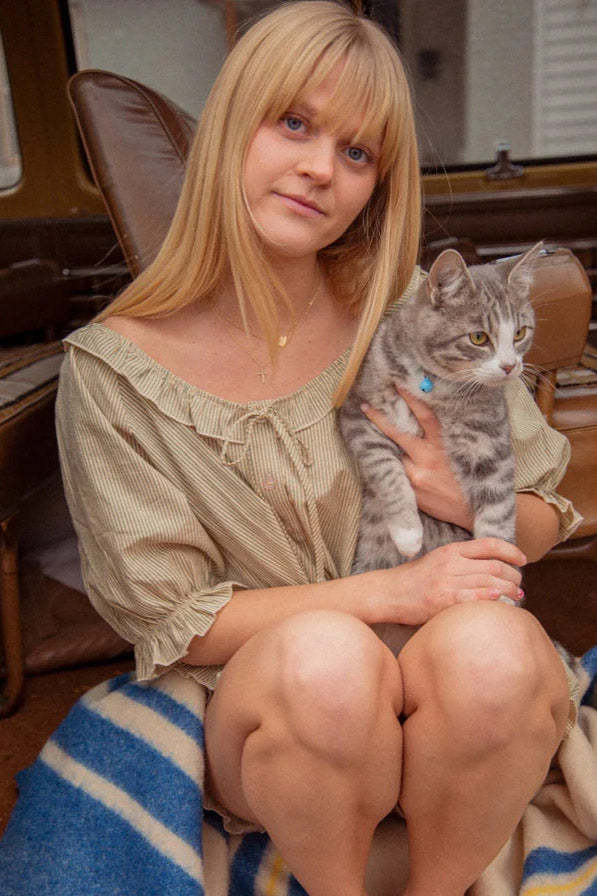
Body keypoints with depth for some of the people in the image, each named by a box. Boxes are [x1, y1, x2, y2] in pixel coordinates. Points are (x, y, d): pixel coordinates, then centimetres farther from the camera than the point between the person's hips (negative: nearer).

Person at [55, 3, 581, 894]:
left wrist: (470, 503, -17)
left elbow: (546, 519, 7)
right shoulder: (114, 371, -8)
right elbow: (166, 618, -8)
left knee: (490, 647, -30)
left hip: (437, 719, 2)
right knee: (323, 657, -33)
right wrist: (388, 592, -18)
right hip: (261, 728, -1)